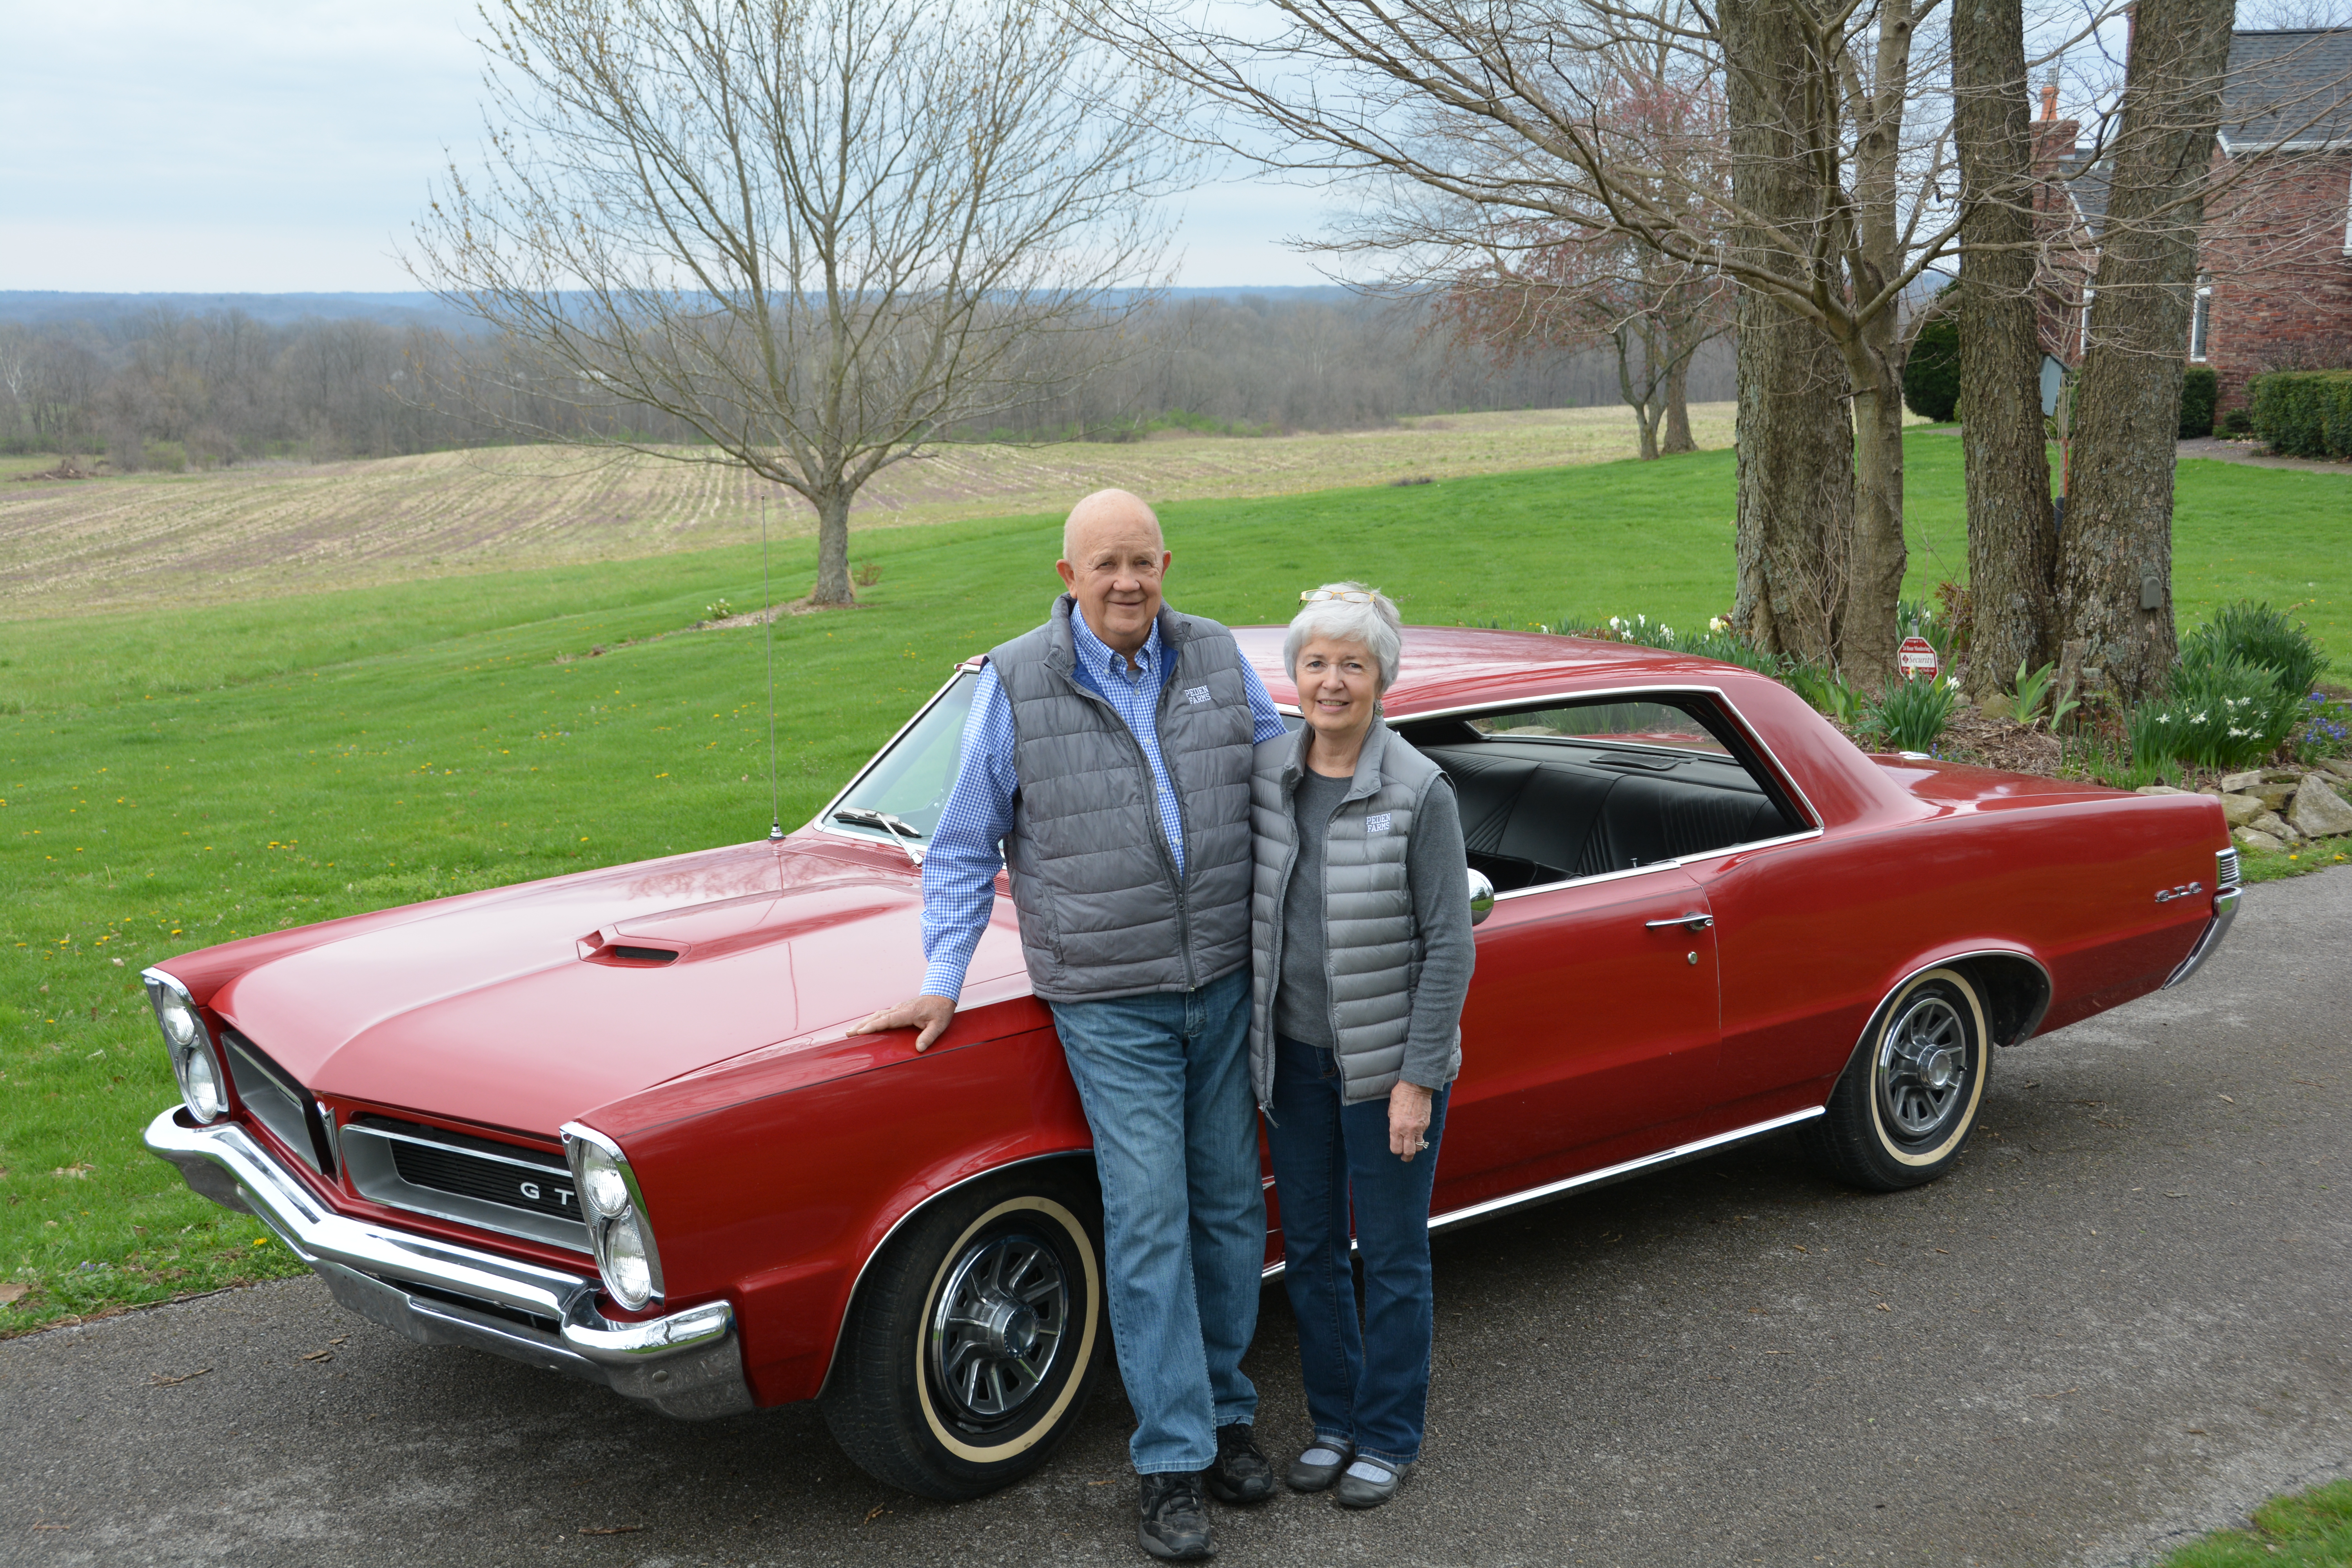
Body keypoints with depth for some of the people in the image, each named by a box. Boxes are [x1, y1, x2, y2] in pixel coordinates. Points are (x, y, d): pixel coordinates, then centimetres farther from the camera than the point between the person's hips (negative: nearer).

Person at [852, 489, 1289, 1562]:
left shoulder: (1217, 660, 0)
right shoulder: (1016, 686, -8)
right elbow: (965, 848, 0)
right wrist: (942, 984, -6)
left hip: (1225, 985, 4)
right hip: (1109, 1002, -3)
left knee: (1229, 1208, 11)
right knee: (1147, 1224, -4)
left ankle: (1223, 1409, 28)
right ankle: (1171, 1461, 5)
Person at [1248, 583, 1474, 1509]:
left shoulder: (1419, 792, -16)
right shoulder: (1269, 773, -2)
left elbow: (1449, 942, -13)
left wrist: (1417, 1080, -15)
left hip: (1390, 1058, -5)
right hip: (1295, 1052, 5)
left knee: (1391, 1255, 8)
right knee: (1309, 1248, 14)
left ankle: (1391, 1438, 24)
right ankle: (1335, 1420, 32)